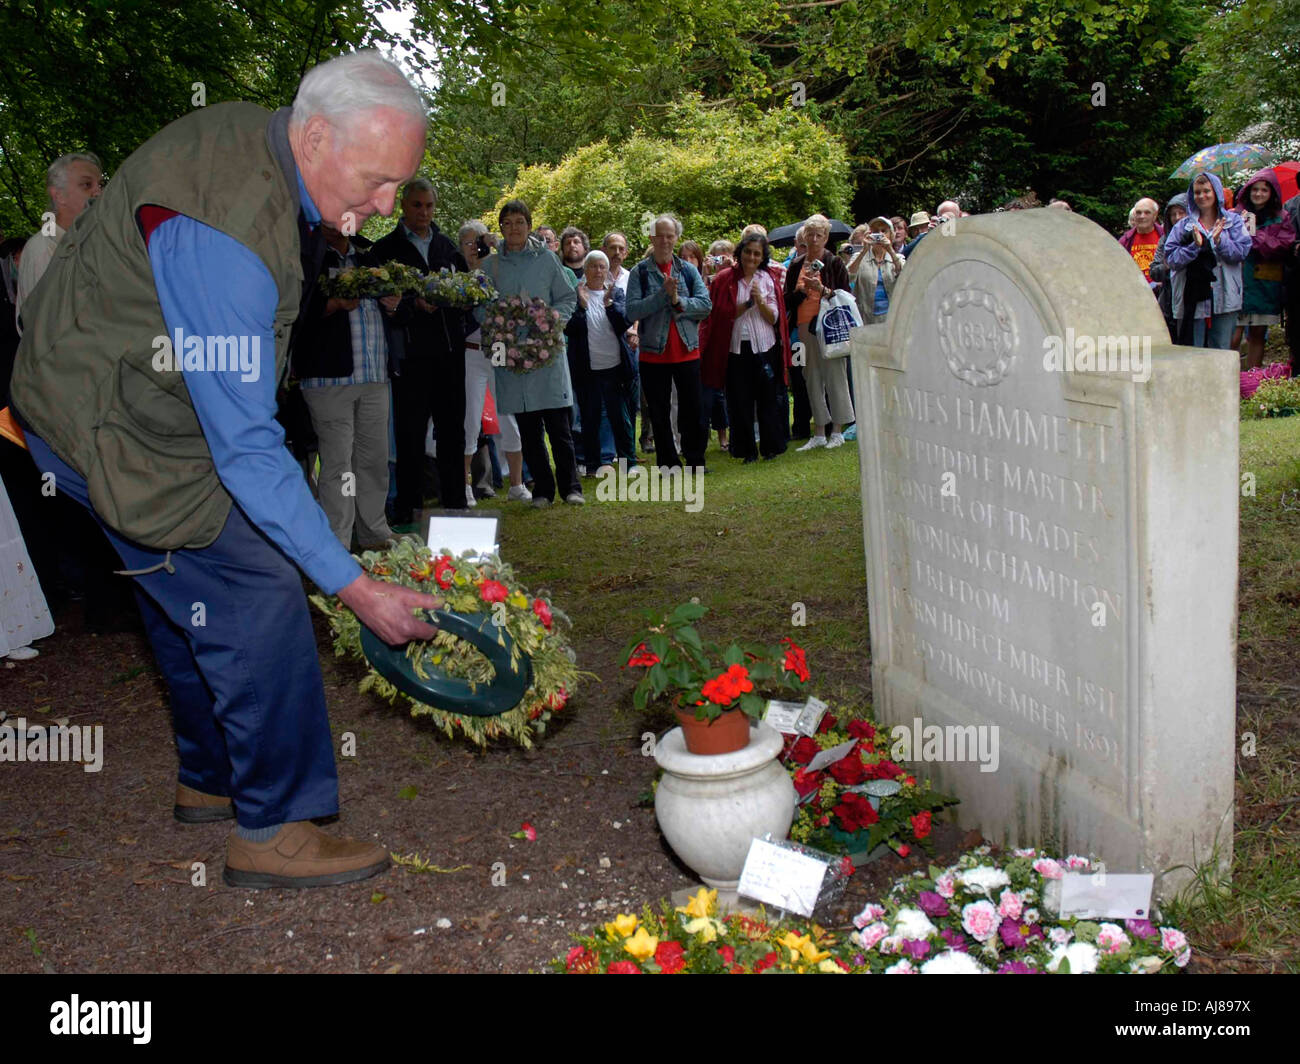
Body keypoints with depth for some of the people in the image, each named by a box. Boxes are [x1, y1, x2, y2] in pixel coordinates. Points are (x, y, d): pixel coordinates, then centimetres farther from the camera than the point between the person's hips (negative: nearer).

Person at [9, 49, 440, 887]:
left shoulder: (253, 139, -3)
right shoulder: (223, 237, -34)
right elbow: (246, 448, -34)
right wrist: (355, 587, -33)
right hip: (115, 429, -10)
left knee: (193, 599, 18)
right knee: (260, 604, -12)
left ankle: (211, 781, 34)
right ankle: (273, 831, 0)